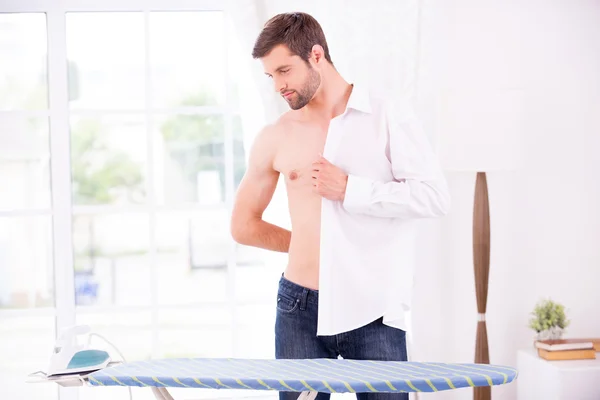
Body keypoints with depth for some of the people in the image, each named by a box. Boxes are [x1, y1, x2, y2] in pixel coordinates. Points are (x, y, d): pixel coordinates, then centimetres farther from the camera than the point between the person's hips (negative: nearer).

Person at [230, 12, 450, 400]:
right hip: (299, 309, 3)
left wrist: (349, 190, -12)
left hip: (372, 311, -2)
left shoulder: (389, 114, 0)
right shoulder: (274, 138, 7)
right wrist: (308, 244, 11)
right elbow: (244, 225, 18)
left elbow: (434, 196, -9)